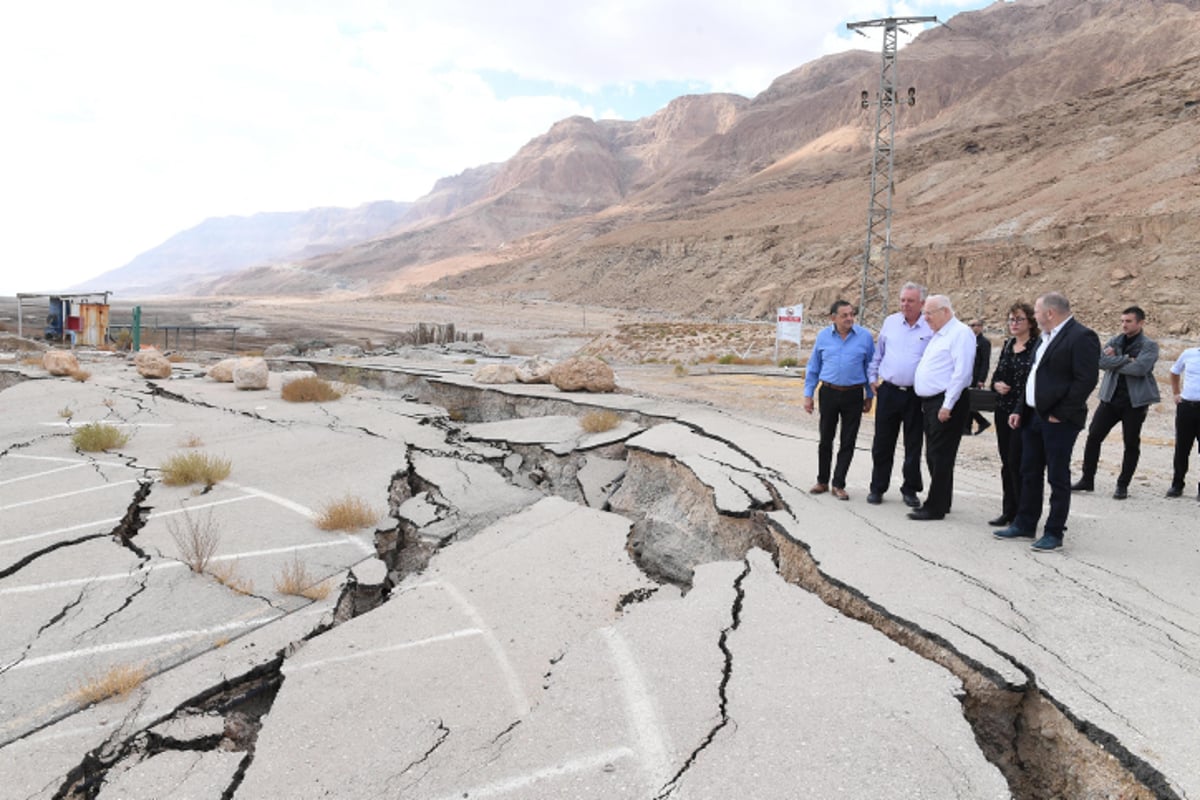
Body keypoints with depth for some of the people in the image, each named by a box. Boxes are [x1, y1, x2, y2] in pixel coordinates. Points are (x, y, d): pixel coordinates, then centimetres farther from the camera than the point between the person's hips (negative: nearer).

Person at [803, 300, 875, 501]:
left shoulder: (864, 336, -2)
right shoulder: (823, 336, 2)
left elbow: (871, 367, 6)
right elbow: (813, 368, 8)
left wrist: (869, 396, 6)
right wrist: (808, 395, 4)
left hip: (853, 395, -1)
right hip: (828, 393, 1)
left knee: (848, 443, 3)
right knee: (825, 439, 10)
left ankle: (838, 485, 13)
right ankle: (822, 481, 24)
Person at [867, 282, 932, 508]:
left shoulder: (931, 328, -4)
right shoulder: (890, 322, 7)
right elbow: (877, 353, 17)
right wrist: (872, 378, 13)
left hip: (917, 395, -2)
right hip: (888, 391, 2)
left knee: (913, 445, 7)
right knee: (882, 443, 7)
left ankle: (910, 490, 19)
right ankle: (877, 487, 18)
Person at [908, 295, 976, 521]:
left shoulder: (960, 333, -10)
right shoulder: (937, 335, 20)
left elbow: (961, 372, -18)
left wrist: (947, 406, -21)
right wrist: (926, 403, 17)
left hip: (946, 404, -9)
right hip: (930, 403, 9)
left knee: (941, 457, -5)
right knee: (933, 455, 13)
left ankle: (935, 508, -1)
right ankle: (941, 502, 24)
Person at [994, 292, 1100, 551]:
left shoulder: (1082, 336, -13)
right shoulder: (1046, 336, 15)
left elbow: (1087, 380, -19)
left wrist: (1060, 414, -19)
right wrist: (1020, 410, 13)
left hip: (1059, 420, -9)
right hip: (1034, 415, 9)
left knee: (1058, 478, 1)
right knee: (1029, 473, 15)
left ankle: (1054, 533, 11)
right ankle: (1025, 525, 26)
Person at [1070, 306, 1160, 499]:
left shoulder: (1150, 345, -3)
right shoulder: (1114, 342, 9)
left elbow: (1140, 368, -20)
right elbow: (1101, 361, -9)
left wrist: (1115, 361, -9)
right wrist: (1127, 359, -16)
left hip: (1135, 401, -4)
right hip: (1111, 397, 4)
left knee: (1132, 444, 4)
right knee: (1093, 436, 0)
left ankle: (1123, 485, 15)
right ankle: (1087, 479, 10)